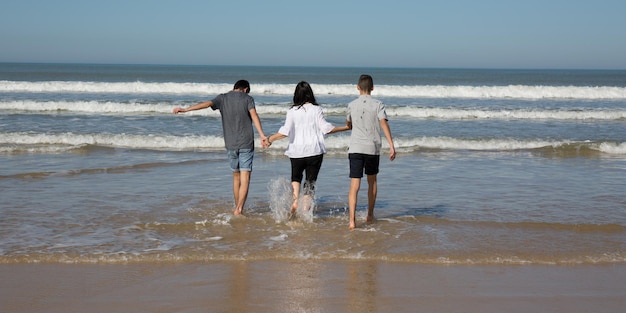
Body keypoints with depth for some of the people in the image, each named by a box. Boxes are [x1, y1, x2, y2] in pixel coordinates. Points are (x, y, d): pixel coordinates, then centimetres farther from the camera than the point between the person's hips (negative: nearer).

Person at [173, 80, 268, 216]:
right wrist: (262, 135, -23)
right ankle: (239, 209, -17)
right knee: (245, 177, -5)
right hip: (246, 143, -3)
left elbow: (207, 104, -8)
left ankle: (237, 208, 22)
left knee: (236, 176, 17)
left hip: (230, 144, 3)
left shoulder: (223, 98, 8)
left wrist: (185, 109, -15)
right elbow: (254, 115, -12)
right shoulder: (248, 98, 3)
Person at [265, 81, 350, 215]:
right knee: (310, 180, 10)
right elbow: (326, 128, -7)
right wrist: (346, 127, 4)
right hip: (314, 151, -1)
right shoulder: (316, 109, -4)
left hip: (297, 151, 1)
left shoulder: (292, 111, -3)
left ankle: (295, 199, -2)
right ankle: (305, 208, 5)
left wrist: (270, 139, 5)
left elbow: (285, 132, -9)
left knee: (296, 177, 21)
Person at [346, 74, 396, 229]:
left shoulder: (352, 105, 6)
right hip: (373, 148, 0)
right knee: (372, 181, 21)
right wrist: (391, 145, -18)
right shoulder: (378, 105, -1)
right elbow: (384, 123, -14)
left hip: (355, 148, 0)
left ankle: (352, 220, -18)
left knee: (354, 185, -4)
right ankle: (370, 215, 30)